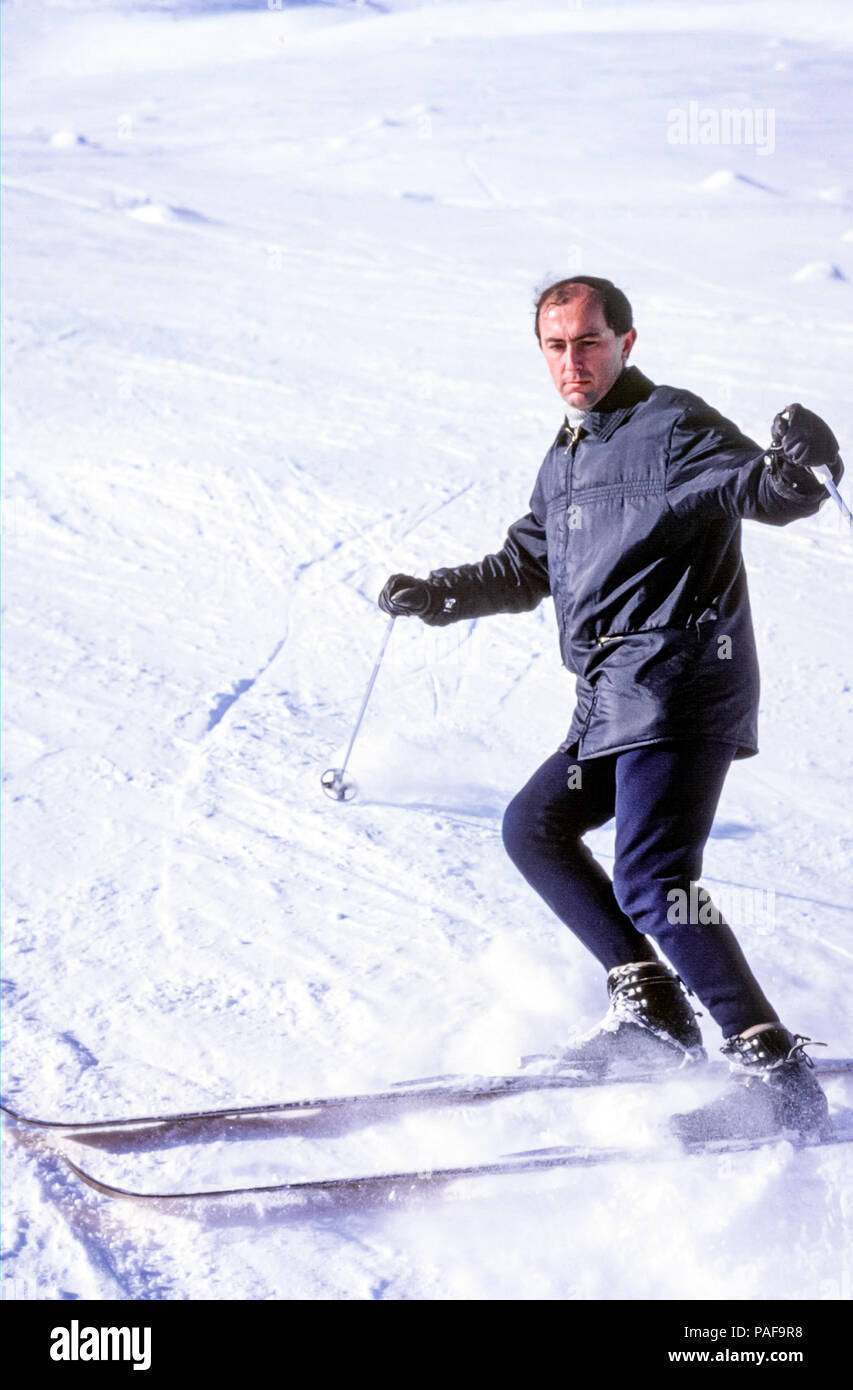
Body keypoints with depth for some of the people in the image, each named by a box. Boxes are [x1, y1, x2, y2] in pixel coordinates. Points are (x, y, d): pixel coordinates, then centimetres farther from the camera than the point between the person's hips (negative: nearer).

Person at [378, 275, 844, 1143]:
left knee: (651, 883, -20)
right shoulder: (566, 459, 21)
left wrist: (793, 468, -45)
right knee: (535, 827, 18)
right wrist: (437, 595, 16)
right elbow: (524, 569, 30)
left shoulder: (671, 428, -6)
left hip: (678, 690, -10)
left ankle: (775, 1076, -15)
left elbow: (761, 491, -22)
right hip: (611, 710, 10)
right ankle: (652, 1008, 17)